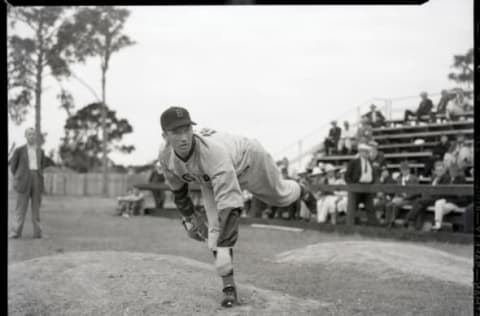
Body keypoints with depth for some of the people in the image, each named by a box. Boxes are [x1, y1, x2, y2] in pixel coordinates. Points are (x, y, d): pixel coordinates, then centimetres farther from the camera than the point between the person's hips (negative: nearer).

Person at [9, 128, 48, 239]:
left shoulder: (40, 151, 10)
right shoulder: (19, 150, 0)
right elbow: (13, 165, 8)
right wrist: (17, 177, 9)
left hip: (37, 179, 3)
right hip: (24, 180, -3)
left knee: (36, 206, 2)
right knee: (21, 206, -5)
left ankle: (37, 232, 3)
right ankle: (16, 231, -5)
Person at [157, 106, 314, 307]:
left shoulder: (213, 151, -48)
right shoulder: (165, 156, -29)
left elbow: (230, 200, -53)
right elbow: (177, 188, -4)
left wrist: (223, 245, -56)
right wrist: (188, 216, 1)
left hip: (248, 160, -4)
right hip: (211, 180, 4)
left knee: (278, 195, 22)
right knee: (215, 228, -14)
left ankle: (297, 191, 59)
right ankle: (228, 285, -3)